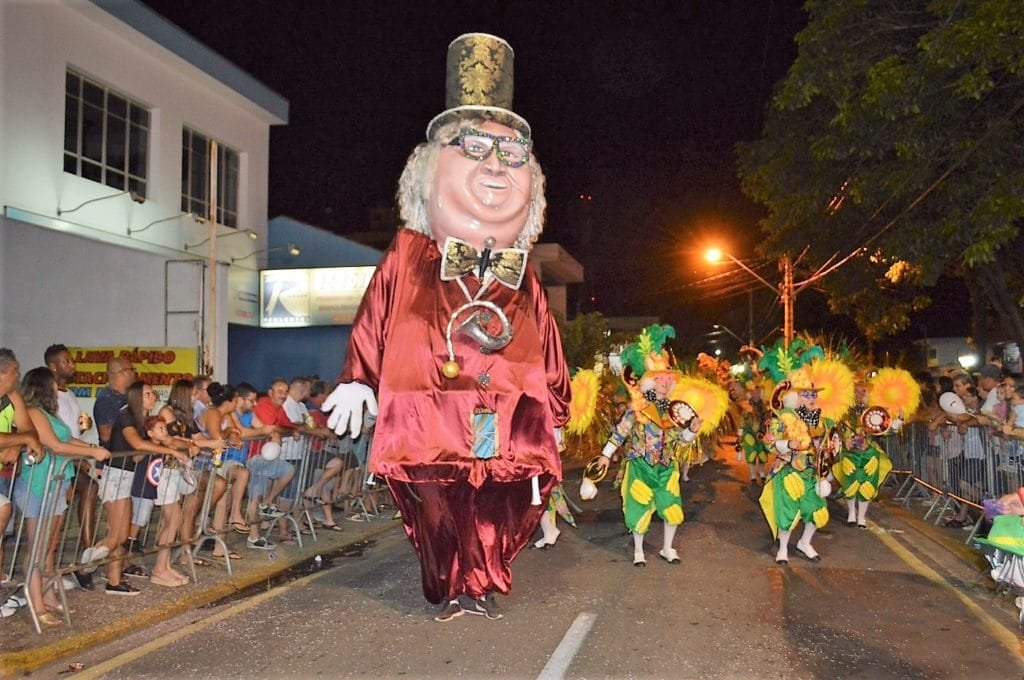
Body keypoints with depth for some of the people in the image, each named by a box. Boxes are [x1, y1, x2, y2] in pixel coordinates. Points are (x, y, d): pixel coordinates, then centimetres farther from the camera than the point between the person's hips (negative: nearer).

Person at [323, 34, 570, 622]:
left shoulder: (524, 273, 7)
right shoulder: (408, 257, 0)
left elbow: (548, 358, 13)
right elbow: (372, 326, 6)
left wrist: (551, 415, 15)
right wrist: (357, 381, 7)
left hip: (509, 436, 3)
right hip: (428, 427, -2)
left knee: (500, 521, 9)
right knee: (438, 519, 7)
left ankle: (486, 589, 30)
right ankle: (451, 593, 26)